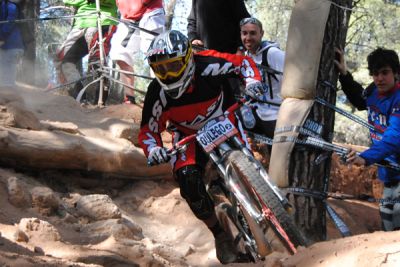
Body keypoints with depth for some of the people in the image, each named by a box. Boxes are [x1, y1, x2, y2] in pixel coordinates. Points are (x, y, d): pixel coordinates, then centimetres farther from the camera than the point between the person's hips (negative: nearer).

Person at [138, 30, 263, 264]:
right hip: (191, 135, 1)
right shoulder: (159, 93, -25)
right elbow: (148, 130, -14)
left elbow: (243, 62, -14)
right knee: (189, 181, -21)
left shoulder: (207, 66, -31)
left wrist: (252, 80, -34)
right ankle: (221, 235, -4)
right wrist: (153, 149, -35)